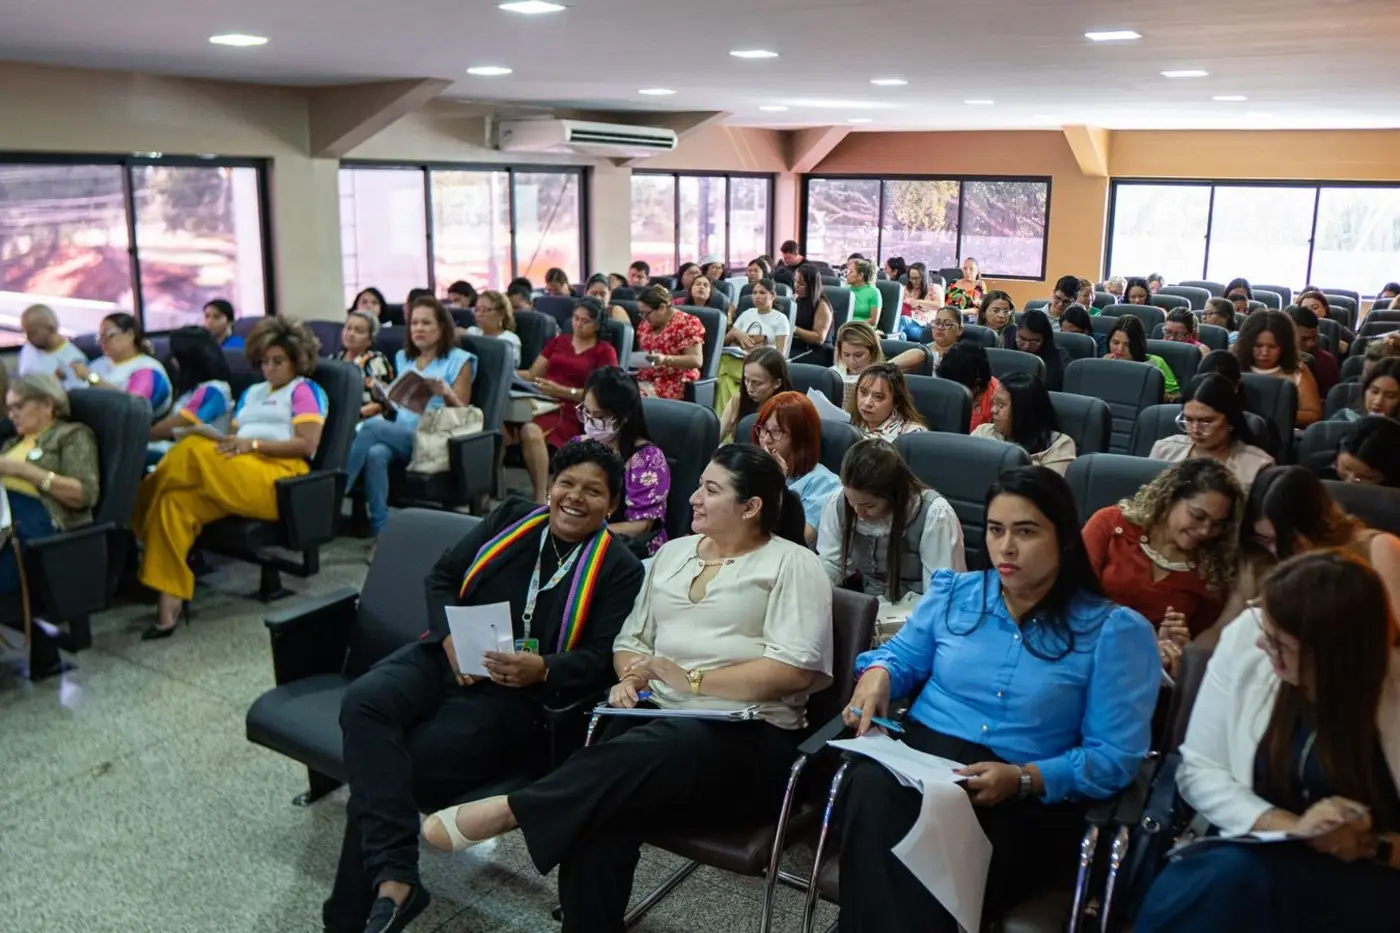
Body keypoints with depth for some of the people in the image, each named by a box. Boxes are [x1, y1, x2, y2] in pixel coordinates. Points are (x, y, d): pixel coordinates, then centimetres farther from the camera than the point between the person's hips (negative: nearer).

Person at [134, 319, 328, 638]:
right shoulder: (252, 392, 32)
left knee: (194, 449, -30)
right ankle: (168, 601, -28)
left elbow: (307, 445, -5)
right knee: (174, 502, -25)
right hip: (237, 478, 7)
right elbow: (235, 434, 22)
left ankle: (144, 502, -12)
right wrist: (227, 444, -4)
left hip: (277, 479, -7)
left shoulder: (305, 390, 9)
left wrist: (254, 445, -13)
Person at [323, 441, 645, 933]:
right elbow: (441, 577, 11)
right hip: (444, 656, 5)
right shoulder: (511, 517, 12)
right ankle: (394, 877, -34)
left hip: (515, 693, -4)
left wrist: (541, 668, -24)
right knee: (363, 702, -27)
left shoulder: (619, 569, 2)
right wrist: (450, 638, -8)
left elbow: (601, 657, -6)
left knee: (398, 767, -24)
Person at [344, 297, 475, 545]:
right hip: (396, 433, 4)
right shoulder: (403, 357, 25)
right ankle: (381, 534, -34)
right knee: (375, 454, -33)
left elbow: (462, 413, 2)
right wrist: (384, 398, 6)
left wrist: (446, 393, -18)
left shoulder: (459, 360, 8)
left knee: (371, 427, -30)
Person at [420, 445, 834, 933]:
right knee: (601, 810, -28)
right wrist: (631, 678, -1)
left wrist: (692, 679, -15)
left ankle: (508, 810, -31)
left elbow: (796, 669, -11)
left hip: (749, 734, -5)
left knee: (638, 755, -37)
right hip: (660, 718, 5)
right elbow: (632, 637, 23)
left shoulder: (792, 564, 0)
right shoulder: (673, 552, 20)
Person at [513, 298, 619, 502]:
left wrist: (560, 391, -13)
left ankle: (541, 499, -35)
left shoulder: (605, 352, 9)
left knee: (531, 431, -38)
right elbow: (532, 374, 19)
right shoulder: (558, 341, 25)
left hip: (570, 411, -4)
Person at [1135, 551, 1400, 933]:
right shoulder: (1246, 640, -10)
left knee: (1230, 878, -33)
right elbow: (1199, 772, -4)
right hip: (1260, 854, 2)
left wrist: (1368, 845, -24)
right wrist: (1291, 827, -17)